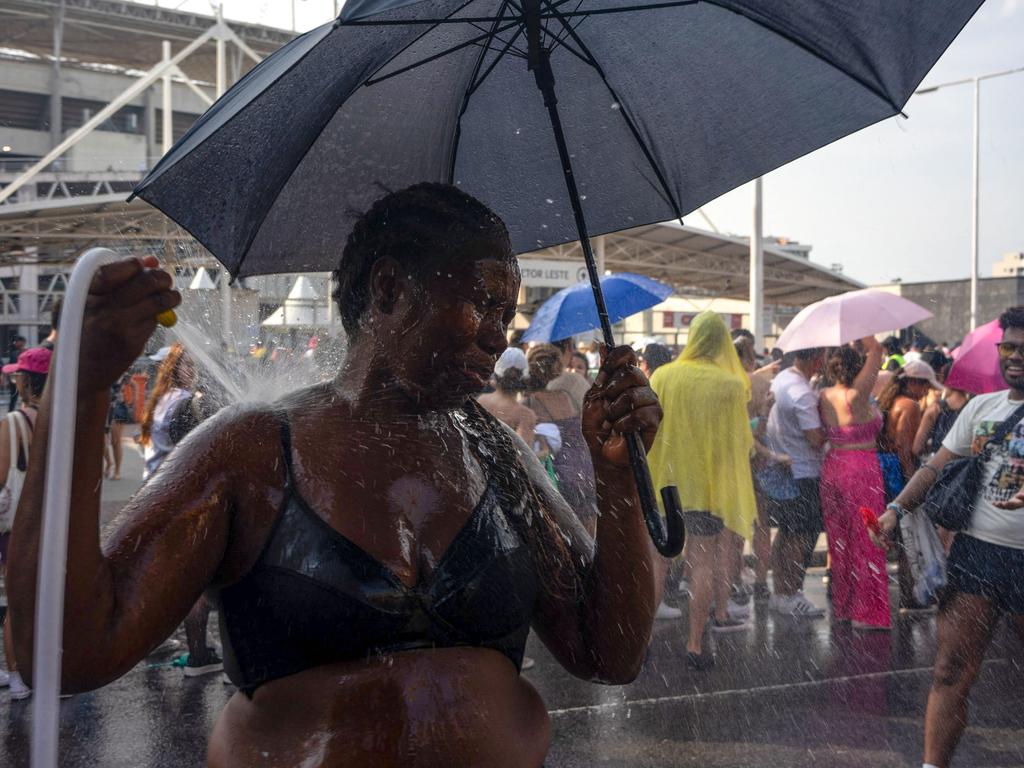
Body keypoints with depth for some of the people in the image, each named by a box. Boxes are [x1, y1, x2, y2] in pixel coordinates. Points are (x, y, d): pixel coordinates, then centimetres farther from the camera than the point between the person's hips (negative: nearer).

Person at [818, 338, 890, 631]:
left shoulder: (824, 396, 0)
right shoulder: (856, 397, -17)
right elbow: (876, 349, -17)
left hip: (832, 469, 7)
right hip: (862, 470, -7)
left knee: (839, 540, 14)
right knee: (865, 541, 2)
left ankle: (842, 607, 23)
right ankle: (866, 612, 7)